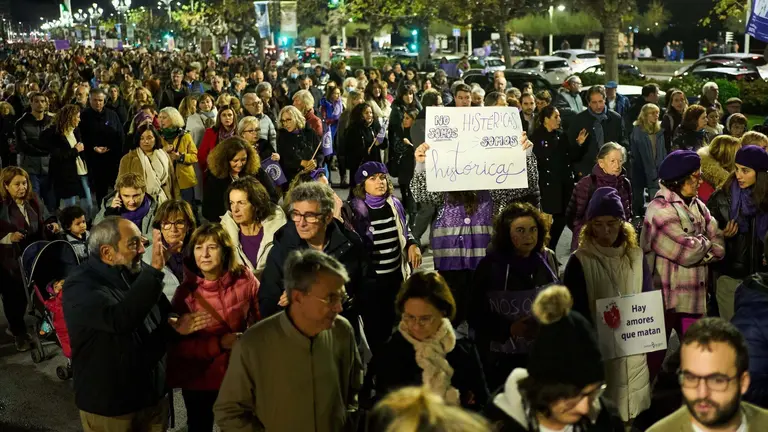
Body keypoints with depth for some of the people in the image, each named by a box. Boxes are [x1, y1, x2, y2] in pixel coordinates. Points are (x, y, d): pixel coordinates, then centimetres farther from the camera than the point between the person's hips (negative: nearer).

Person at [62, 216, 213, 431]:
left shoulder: (137, 272, 2)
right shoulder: (80, 286, -20)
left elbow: (158, 320, 17)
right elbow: (121, 321, -38)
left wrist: (175, 326, -6)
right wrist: (154, 271, -38)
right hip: (108, 406, -6)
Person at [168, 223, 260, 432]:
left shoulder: (245, 279, -12)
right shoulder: (186, 290, -15)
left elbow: (260, 320, 2)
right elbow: (178, 344, -15)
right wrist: (219, 343, -24)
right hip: (198, 375, -1)